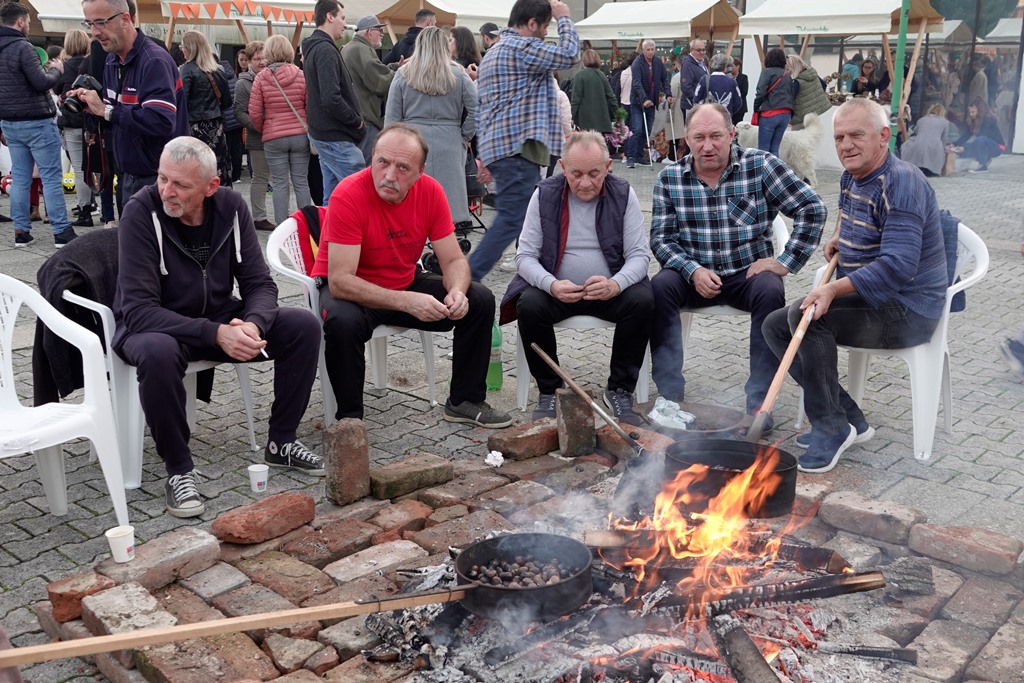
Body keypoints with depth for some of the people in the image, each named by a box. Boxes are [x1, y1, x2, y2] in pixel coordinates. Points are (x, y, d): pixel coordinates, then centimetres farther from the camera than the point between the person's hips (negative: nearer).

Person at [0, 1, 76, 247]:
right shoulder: (22, 47, -15)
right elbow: (42, 82, -18)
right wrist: (55, 69, 0)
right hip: (36, 122, -8)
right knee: (51, 177, -3)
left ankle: (21, 231, 11)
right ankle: (62, 231, -3)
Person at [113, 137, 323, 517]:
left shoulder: (231, 207, -8)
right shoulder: (141, 212, -21)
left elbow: (259, 283, -5)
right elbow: (138, 309, -26)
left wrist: (252, 324, -28)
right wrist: (215, 334, -35)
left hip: (222, 322, 5)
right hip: (155, 327, -4)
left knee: (304, 326, -13)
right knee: (159, 352, -39)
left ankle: (281, 442, 1)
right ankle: (178, 469, -19)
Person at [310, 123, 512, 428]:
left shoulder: (430, 191, -12)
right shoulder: (349, 195, -26)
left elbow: (454, 260, -6)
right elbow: (340, 280, -31)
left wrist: (457, 291, -30)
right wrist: (407, 302, -41)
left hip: (407, 283, 5)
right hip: (350, 290, -5)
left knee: (480, 300, -8)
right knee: (343, 322, -37)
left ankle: (464, 401, 7)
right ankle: (349, 417, -13)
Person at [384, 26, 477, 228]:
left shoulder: (403, 75, 4)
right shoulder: (458, 75, 1)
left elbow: (391, 117, 5)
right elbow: (476, 111, -3)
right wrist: (464, 137, 9)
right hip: (449, 146, -1)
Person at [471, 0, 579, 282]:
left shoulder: (494, 51, 24)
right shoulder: (521, 46, -8)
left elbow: (483, 108, 23)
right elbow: (568, 55, -13)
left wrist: (485, 154, 21)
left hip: (501, 145, 11)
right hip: (518, 146, -11)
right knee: (512, 220, -13)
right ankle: (467, 278, -15)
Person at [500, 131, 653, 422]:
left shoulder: (624, 195, -1)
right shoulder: (544, 195, -2)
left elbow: (639, 254, -3)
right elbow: (525, 255, -3)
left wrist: (616, 284, -26)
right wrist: (551, 285, -25)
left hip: (610, 290, 0)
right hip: (556, 291, 0)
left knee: (643, 300, -28)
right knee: (529, 305, -30)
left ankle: (619, 390, -9)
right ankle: (549, 391, -9)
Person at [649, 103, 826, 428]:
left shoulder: (760, 166, -5)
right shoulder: (669, 178, 0)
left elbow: (811, 208, -6)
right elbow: (662, 238, -1)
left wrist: (786, 261, -12)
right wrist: (692, 271, -19)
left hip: (749, 273, -1)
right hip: (694, 275, 1)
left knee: (770, 291, -31)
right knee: (659, 286, -27)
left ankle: (758, 403, -22)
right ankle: (669, 394, -20)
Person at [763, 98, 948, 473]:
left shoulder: (902, 183, -20)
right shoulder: (851, 177, 9)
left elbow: (898, 265, -31)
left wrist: (836, 288, -39)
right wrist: (839, 237, 12)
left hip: (906, 309, -10)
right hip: (864, 299, 10)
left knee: (804, 316, -29)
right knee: (775, 326, 2)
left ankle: (831, 427, -16)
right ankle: (849, 419, 1)